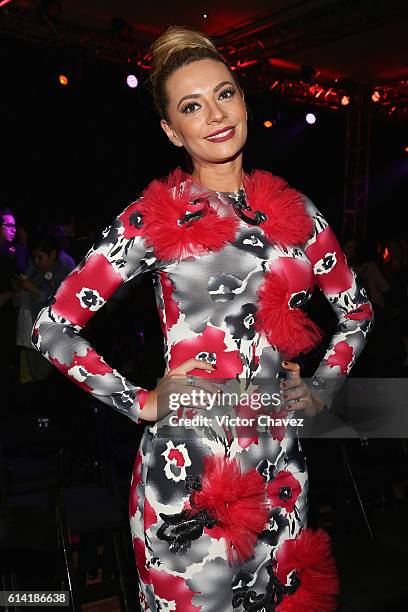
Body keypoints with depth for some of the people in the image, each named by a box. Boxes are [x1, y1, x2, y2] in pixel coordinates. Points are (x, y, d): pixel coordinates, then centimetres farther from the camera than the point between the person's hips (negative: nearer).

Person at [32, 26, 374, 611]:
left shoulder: (292, 210, 4)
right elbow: (53, 327, -5)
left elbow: (357, 310, 17)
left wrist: (323, 386, 5)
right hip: (186, 468, -3)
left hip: (278, 463, 4)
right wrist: (141, 403, -8)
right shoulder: (154, 219, -6)